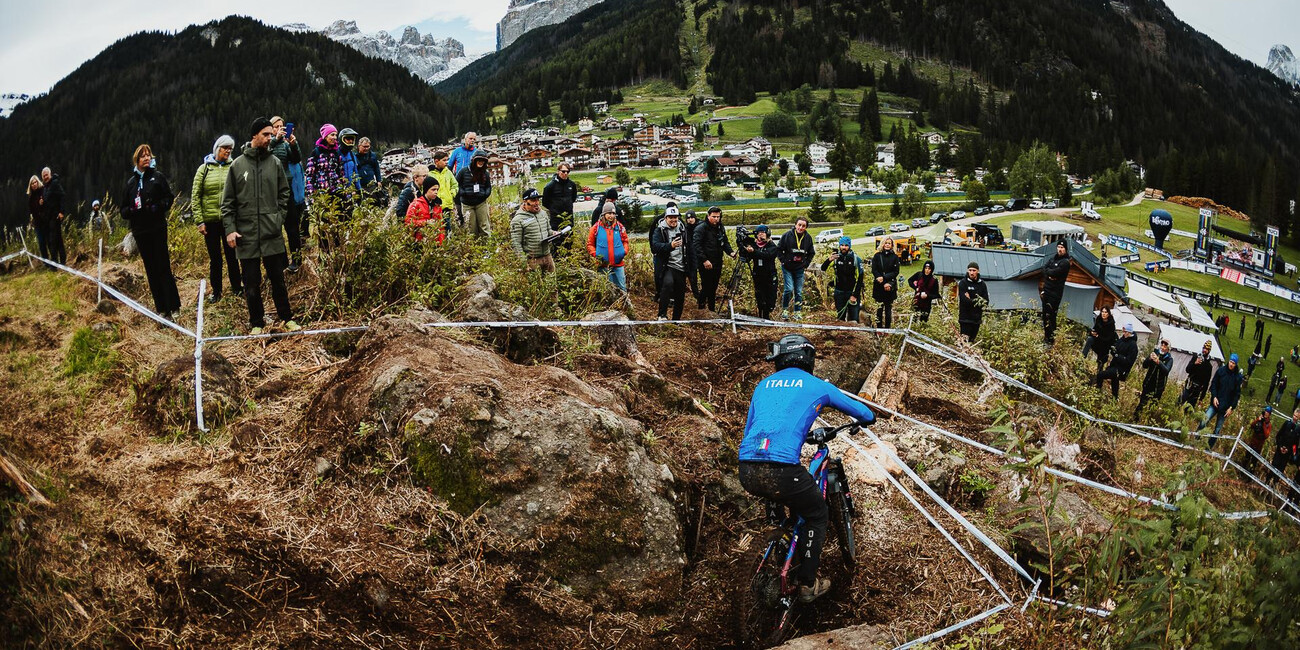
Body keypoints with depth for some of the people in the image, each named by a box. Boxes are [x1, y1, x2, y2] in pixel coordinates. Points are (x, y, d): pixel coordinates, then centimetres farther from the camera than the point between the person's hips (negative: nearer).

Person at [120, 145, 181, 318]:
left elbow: (169, 198, 2)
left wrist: (158, 207, -16)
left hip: (158, 228, -4)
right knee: (151, 269, 6)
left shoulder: (157, 176, 3)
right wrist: (131, 210, -9)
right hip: (140, 231, 4)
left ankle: (172, 308, -7)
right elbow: (123, 208, 12)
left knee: (163, 267, -8)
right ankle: (161, 307, 10)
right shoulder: (130, 181, 11)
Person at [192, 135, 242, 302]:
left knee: (232, 255, 6)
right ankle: (216, 290, 20)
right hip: (210, 221, 0)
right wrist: (199, 221, -5)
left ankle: (237, 287, 19)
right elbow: (195, 197, 1)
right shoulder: (204, 169, 2)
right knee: (215, 258, 8)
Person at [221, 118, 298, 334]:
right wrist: (230, 229, -6)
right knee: (251, 283, 5)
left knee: (278, 279, 7)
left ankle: (287, 317, 19)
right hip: (246, 234, -1)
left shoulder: (275, 162, 6)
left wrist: (279, 217, -1)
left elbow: (284, 193, 12)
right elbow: (227, 202, 3)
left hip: (272, 234, 1)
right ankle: (256, 322, 17)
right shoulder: (237, 165, 2)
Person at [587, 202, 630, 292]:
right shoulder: (596, 228, -2)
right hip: (603, 264, -1)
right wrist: (595, 254, -9)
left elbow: (625, 241, 16)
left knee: (622, 287, 5)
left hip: (618, 263, 2)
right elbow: (590, 244, 5)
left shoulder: (619, 227, 4)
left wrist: (625, 251, -1)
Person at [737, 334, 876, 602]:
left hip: (747, 473, 5)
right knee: (817, 515, 22)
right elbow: (864, 414, 25)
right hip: (781, 469, -5)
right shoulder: (817, 386, 12)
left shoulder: (764, 384, 22)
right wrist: (866, 419, 50)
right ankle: (808, 584, 24)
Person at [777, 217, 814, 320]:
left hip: (800, 269, 3)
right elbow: (779, 249, 0)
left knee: (799, 291, 4)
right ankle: (784, 310, 2)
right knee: (789, 289, -14)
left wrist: (806, 264, 6)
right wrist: (784, 261, -5)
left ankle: (798, 312, 14)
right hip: (787, 268, -3)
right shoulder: (787, 235, -8)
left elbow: (811, 253, 16)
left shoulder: (808, 238, 2)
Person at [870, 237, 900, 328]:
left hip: (891, 286, 0)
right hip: (879, 286, 0)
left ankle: (888, 327, 8)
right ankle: (879, 328, 4)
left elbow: (896, 272, 0)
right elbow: (874, 270, -2)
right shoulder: (877, 256, 5)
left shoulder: (895, 257, 5)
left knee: (889, 307, 2)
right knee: (879, 307, -1)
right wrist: (885, 284, -13)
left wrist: (884, 277, -15)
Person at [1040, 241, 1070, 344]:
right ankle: (1046, 335, 22)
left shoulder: (1065, 262, -9)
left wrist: (1048, 271, 0)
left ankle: (1051, 338, -5)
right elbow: (1044, 270, 7)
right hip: (1046, 289, 8)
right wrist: (1049, 276, -11)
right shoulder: (1052, 258, 15)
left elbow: (1054, 272, -18)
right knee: (1045, 314, 12)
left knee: (1050, 315, -10)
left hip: (1055, 292, -8)